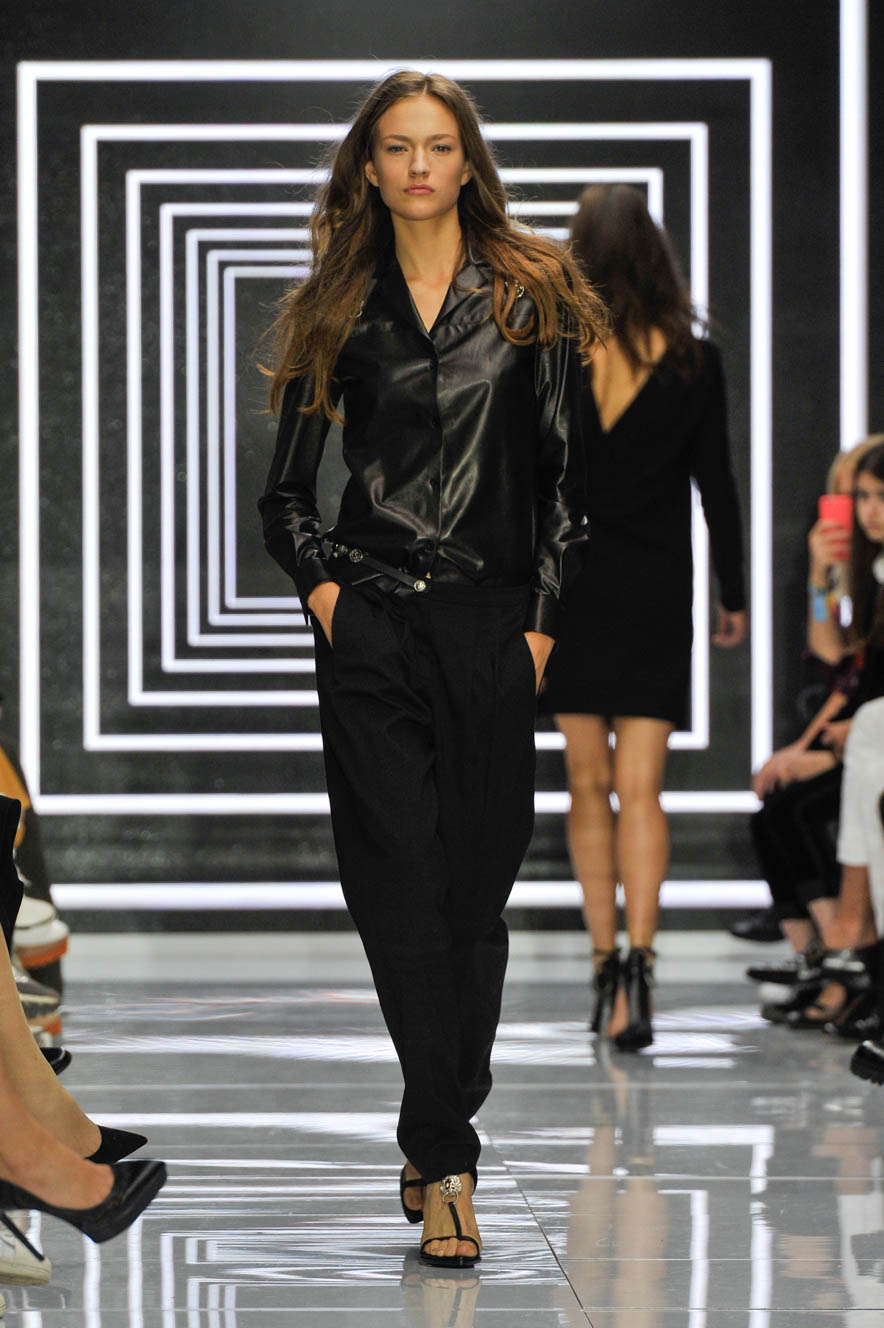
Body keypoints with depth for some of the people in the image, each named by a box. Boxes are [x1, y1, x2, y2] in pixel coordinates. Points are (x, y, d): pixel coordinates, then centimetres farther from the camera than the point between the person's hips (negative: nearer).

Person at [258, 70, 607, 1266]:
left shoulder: (532, 295, 6)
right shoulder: (337, 311, 10)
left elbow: (567, 472, 5)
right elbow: (284, 489, 15)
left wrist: (544, 618, -2)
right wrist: (319, 585, -1)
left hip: (493, 627, 0)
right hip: (371, 628, 0)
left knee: (476, 887, 3)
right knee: (403, 886, -8)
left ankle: (436, 1143, 14)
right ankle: (448, 1164, -10)